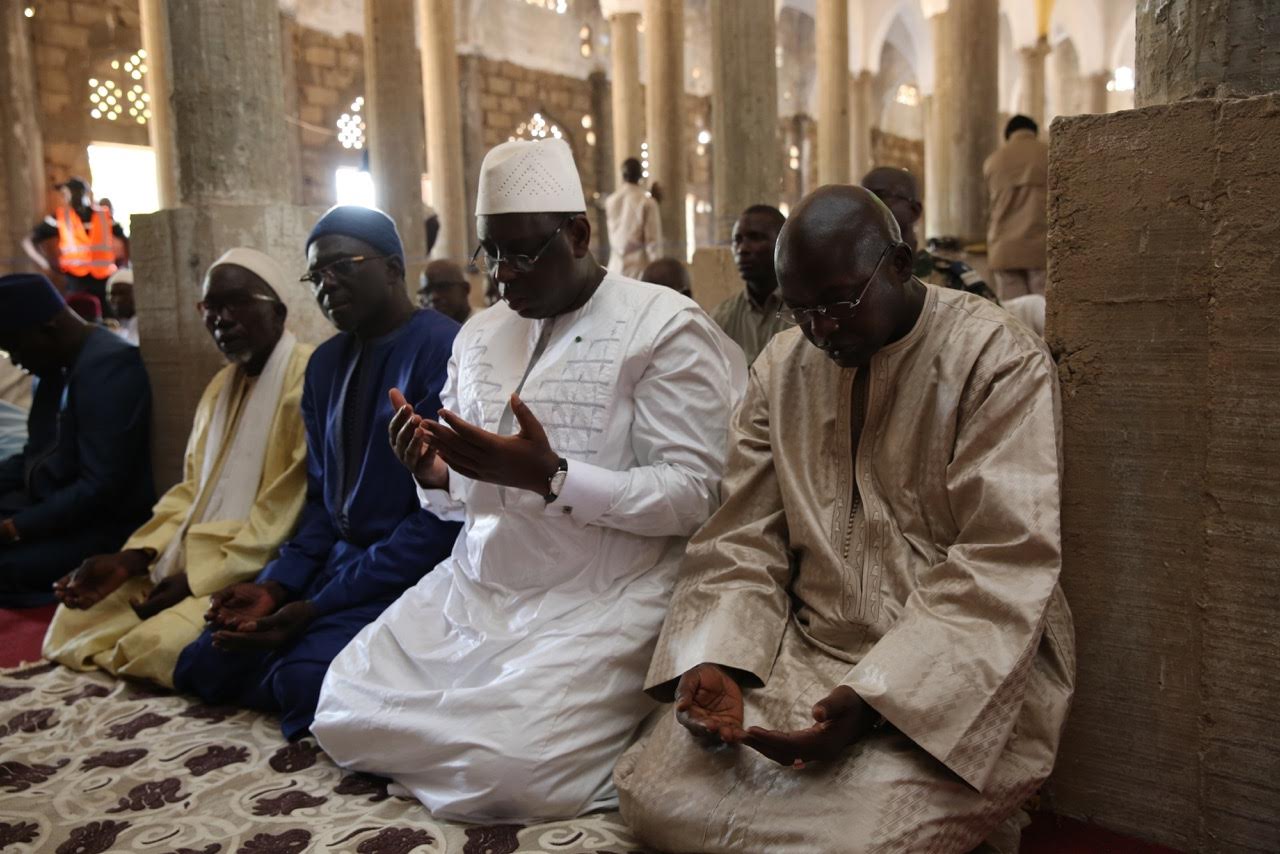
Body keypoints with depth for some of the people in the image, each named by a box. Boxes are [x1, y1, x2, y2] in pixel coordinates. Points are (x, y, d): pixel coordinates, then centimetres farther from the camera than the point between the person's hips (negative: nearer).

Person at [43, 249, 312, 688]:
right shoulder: (221, 384, 18)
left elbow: (292, 508, -20)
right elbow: (193, 490, 16)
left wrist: (198, 579, -16)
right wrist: (130, 559, 0)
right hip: (191, 562, 9)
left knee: (158, 645, -27)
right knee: (77, 618, 2)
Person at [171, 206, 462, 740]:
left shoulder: (442, 350, -15)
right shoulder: (324, 365, 11)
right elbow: (322, 498, 14)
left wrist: (317, 608, -17)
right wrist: (277, 585, -4)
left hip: (411, 572, -7)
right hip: (336, 559, 8)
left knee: (307, 680, -26)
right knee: (204, 667, -2)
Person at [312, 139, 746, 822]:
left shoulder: (664, 327, -8)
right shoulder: (480, 336, 13)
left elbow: (694, 493, -15)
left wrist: (550, 476, -25)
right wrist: (435, 476, -7)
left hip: (603, 601, -6)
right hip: (476, 585, 7)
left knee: (508, 767, -22)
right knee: (343, 712, -5)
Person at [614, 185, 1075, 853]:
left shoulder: (1001, 362, -8)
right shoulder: (779, 369, 8)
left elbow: (1000, 569, -15)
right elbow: (743, 542, 5)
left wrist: (872, 700, -24)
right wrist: (716, 662, -13)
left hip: (963, 669, -3)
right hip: (808, 651, 4)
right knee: (655, 793, -15)